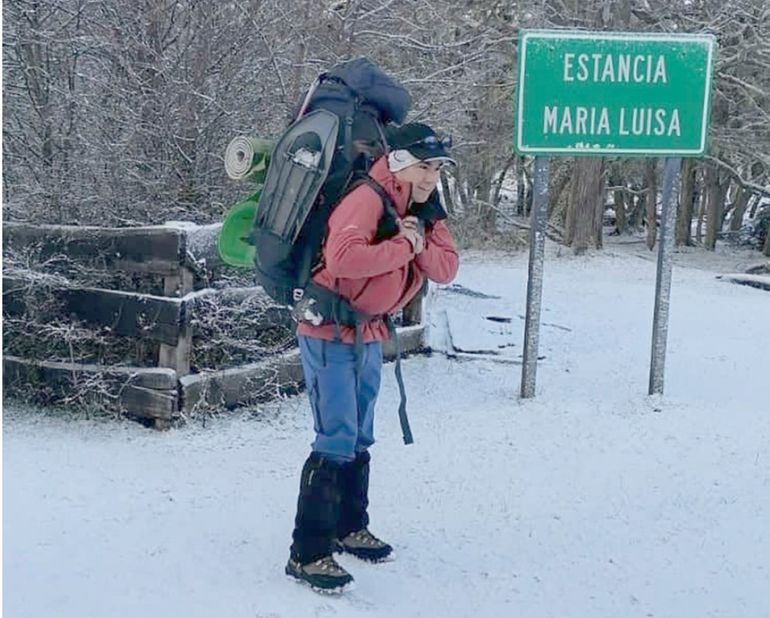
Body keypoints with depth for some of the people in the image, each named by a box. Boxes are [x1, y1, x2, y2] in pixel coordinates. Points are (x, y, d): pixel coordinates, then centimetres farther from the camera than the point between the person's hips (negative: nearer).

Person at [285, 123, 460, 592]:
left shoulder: (426, 211, 6)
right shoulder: (368, 199, -21)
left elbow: (447, 269, 0)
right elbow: (343, 256, -37)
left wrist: (421, 244, -18)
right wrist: (404, 247, -26)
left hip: (370, 334, 9)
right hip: (329, 333, -9)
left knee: (360, 439, 18)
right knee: (337, 441, -11)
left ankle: (351, 527, 33)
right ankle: (308, 553, -5)